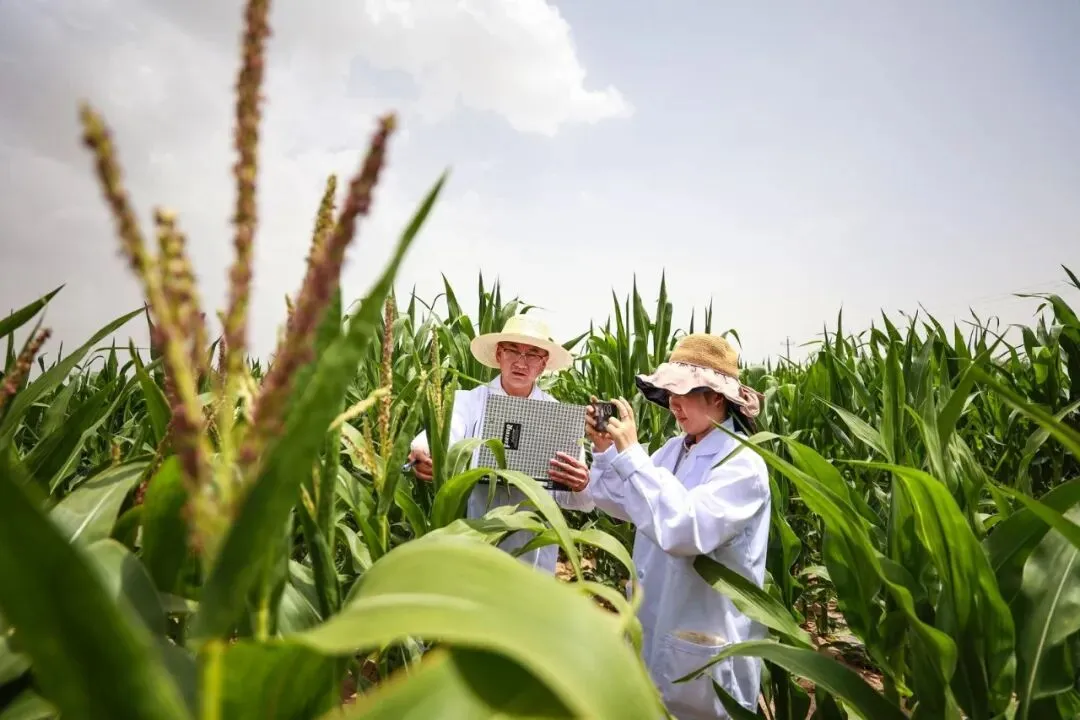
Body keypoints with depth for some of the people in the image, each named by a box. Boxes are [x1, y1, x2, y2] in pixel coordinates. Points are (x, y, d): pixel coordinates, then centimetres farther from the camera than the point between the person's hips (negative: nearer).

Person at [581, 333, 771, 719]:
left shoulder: (742, 464, -21)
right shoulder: (675, 448, 2)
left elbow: (685, 530, -35)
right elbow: (624, 505, 9)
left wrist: (631, 455, -33)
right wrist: (605, 451, -7)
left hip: (705, 645, -7)